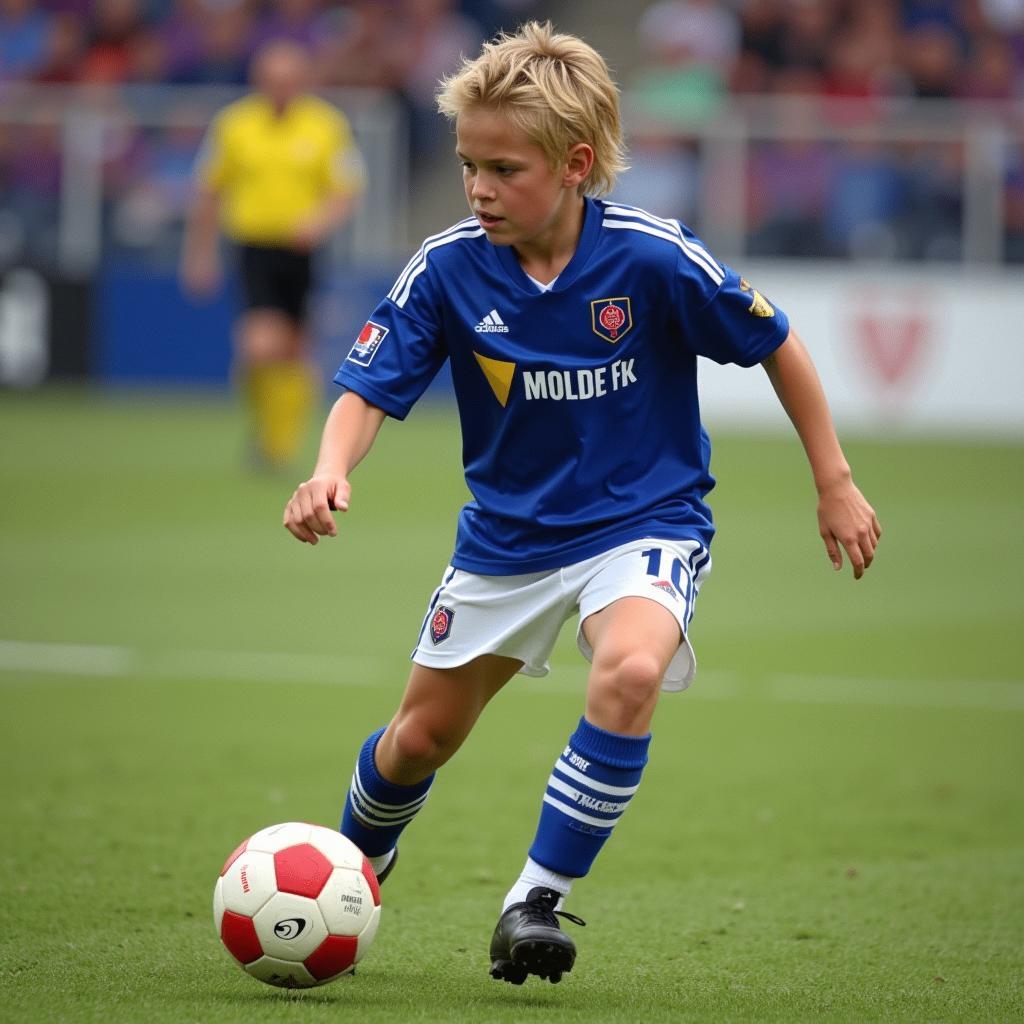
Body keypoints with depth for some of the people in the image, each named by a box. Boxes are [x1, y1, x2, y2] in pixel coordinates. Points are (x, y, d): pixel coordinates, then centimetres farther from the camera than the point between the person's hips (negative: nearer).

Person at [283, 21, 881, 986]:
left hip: (645, 519, -3)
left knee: (628, 673, -34)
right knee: (420, 738, 13)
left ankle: (536, 900, -20)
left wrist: (834, 483, -1)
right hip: (507, 532, 3)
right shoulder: (446, 269, -16)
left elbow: (774, 344, -7)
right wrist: (329, 473, -35)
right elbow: (368, 390, -13)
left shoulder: (652, 258, -21)